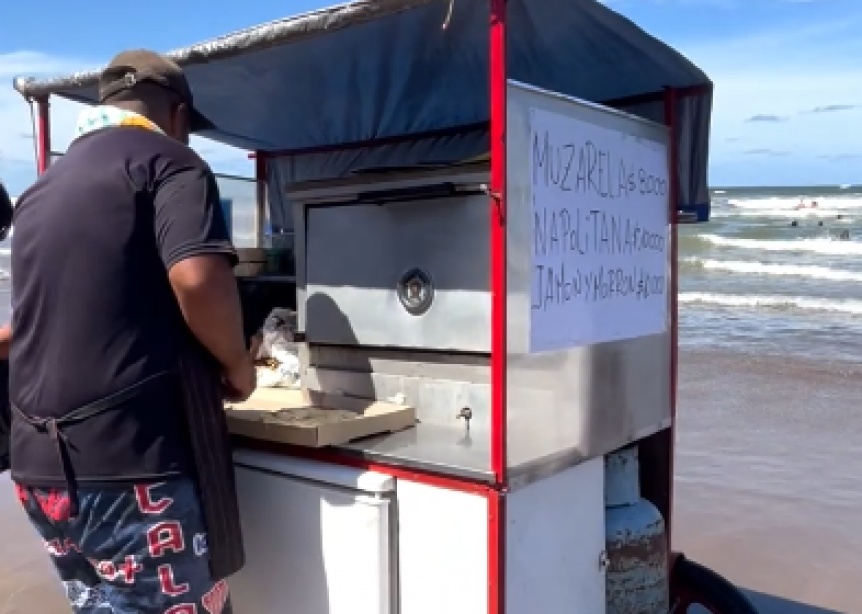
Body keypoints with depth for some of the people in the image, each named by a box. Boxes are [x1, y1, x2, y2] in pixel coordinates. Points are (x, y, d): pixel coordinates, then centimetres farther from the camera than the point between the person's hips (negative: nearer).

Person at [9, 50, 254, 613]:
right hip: (127, 461, -8)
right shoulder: (167, 161, -4)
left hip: (40, 464, 8)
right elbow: (197, 278, -23)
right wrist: (238, 365, -5)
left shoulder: (44, 189, 20)